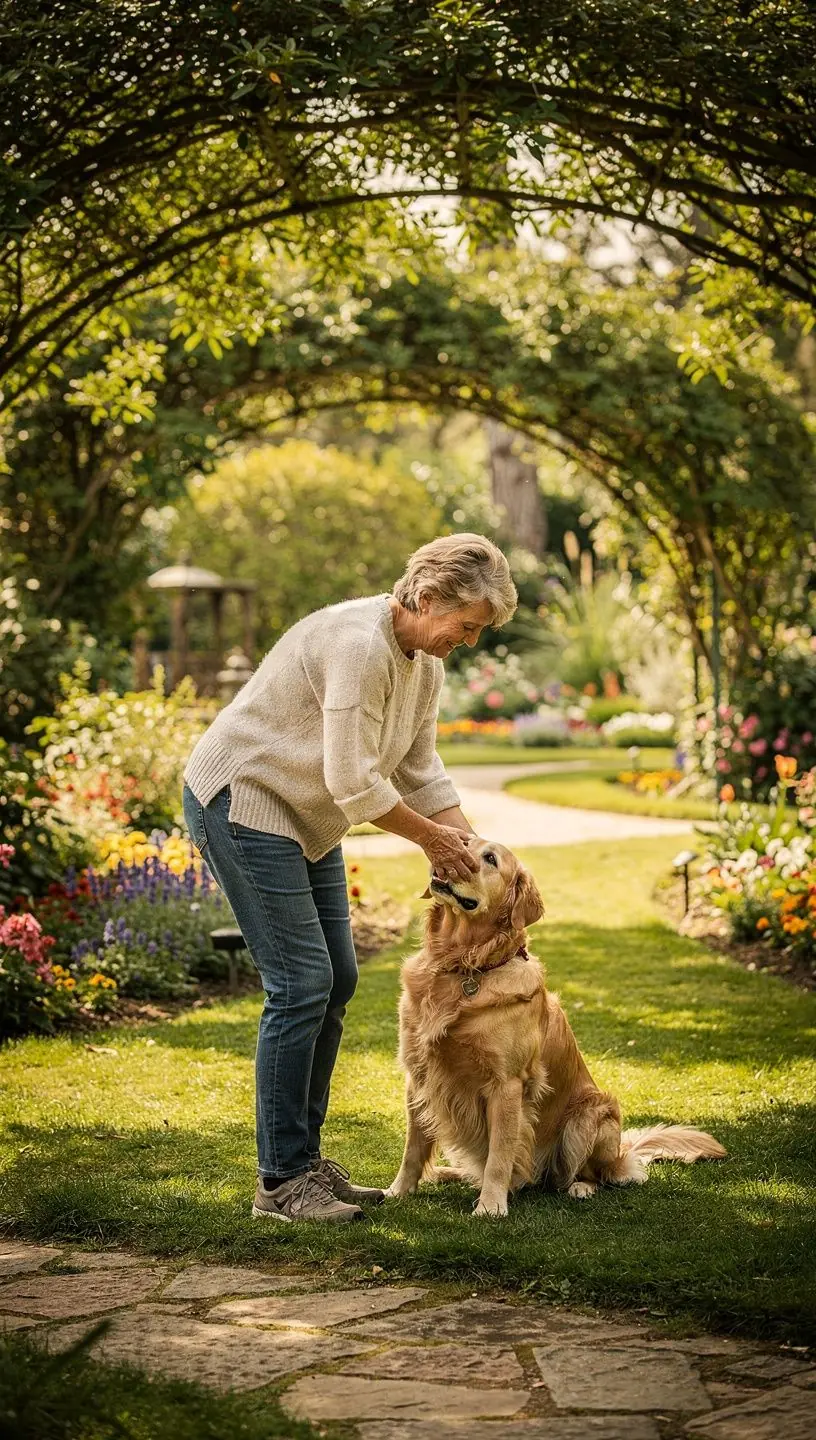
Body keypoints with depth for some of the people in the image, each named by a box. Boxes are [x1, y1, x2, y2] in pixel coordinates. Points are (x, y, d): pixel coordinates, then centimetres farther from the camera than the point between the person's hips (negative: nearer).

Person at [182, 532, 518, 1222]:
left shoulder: (426, 660, 3)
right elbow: (353, 780, -27)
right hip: (241, 801, -10)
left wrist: (467, 847, -1)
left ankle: (305, 1159, 17)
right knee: (302, 982, -12)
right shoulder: (359, 645, -27)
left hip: (305, 817, 10)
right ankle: (280, 1180, -5)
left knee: (336, 978, 8)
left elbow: (420, 767, 8)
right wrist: (432, 837, -14)